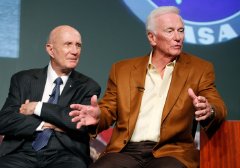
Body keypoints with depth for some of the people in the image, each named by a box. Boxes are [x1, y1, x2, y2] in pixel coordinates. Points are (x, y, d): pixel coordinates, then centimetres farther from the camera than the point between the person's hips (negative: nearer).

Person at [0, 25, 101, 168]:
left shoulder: (88, 86, 8)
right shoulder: (23, 80, 10)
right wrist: (44, 124, -9)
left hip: (65, 155, 0)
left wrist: (38, 108, -6)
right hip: (23, 153, 0)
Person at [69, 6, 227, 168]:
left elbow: (219, 108, 2)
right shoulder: (123, 69, 14)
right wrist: (98, 116, -8)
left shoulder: (200, 69, 10)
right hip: (125, 151, 2)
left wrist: (209, 111, -23)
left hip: (170, 152, -1)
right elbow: (108, 110, 17)